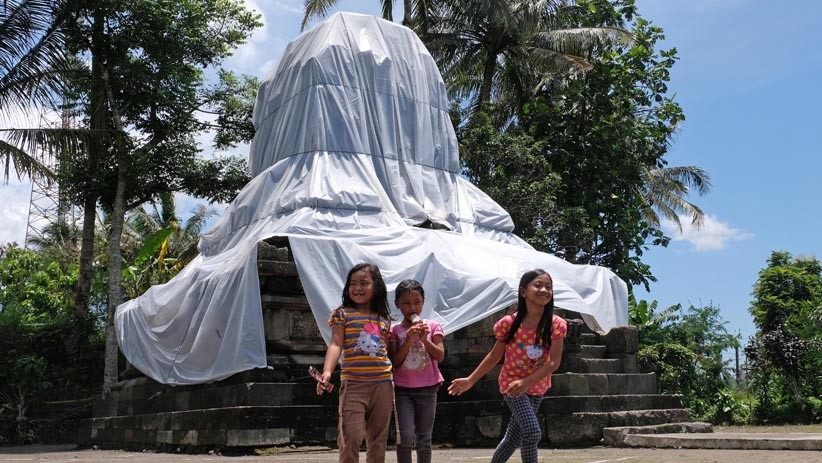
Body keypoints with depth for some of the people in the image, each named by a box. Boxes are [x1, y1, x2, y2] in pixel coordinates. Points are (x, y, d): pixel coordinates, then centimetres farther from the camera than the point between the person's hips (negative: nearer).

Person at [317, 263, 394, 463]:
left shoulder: (384, 319, 13)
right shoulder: (343, 314, 3)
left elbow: (388, 351, 17)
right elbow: (336, 344, -8)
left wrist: (392, 387, 14)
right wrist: (327, 372, -24)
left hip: (382, 384, 4)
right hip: (353, 384, -4)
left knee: (378, 439, 9)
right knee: (351, 436, -11)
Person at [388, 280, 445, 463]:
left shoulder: (432, 327, 3)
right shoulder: (394, 331, 2)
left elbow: (440, 356, -5)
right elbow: (394, 362, -6)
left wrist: (425, 339, -18)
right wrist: (408, 341, -17)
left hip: (427, 389, 1)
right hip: (403, 390, -1)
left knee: (424, 439, 9)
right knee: (406, 437, -12)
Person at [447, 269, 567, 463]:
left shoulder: (556, 325, -14)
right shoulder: (509, 323, -16)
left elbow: (554, 362, -18)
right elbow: (494, 355, -3)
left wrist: (526, 382, -29)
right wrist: (470, 380, -2)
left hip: (537, 387, 3)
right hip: (511, 383, -3)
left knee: (513, 439, 14)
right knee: (532, 431, -22)